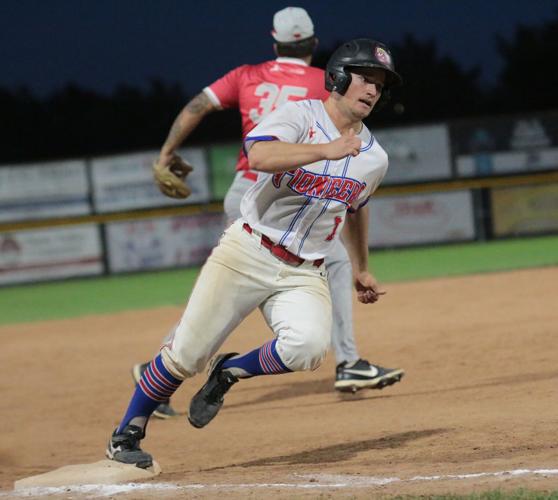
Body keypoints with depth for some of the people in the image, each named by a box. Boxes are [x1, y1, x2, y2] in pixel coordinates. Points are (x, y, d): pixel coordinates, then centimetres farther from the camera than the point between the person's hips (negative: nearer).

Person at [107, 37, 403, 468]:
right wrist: (326, 150, -35)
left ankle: (229, 373, 1)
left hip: (305, 273, 4)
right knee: (187, 353, -6)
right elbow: (259, 157, -28)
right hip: (248, 252, -4)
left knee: (308, 347, -27)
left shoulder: (374, 158, 8)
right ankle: (126, 435, 14)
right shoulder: (300, 116, -8)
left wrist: (360, 268, 32)